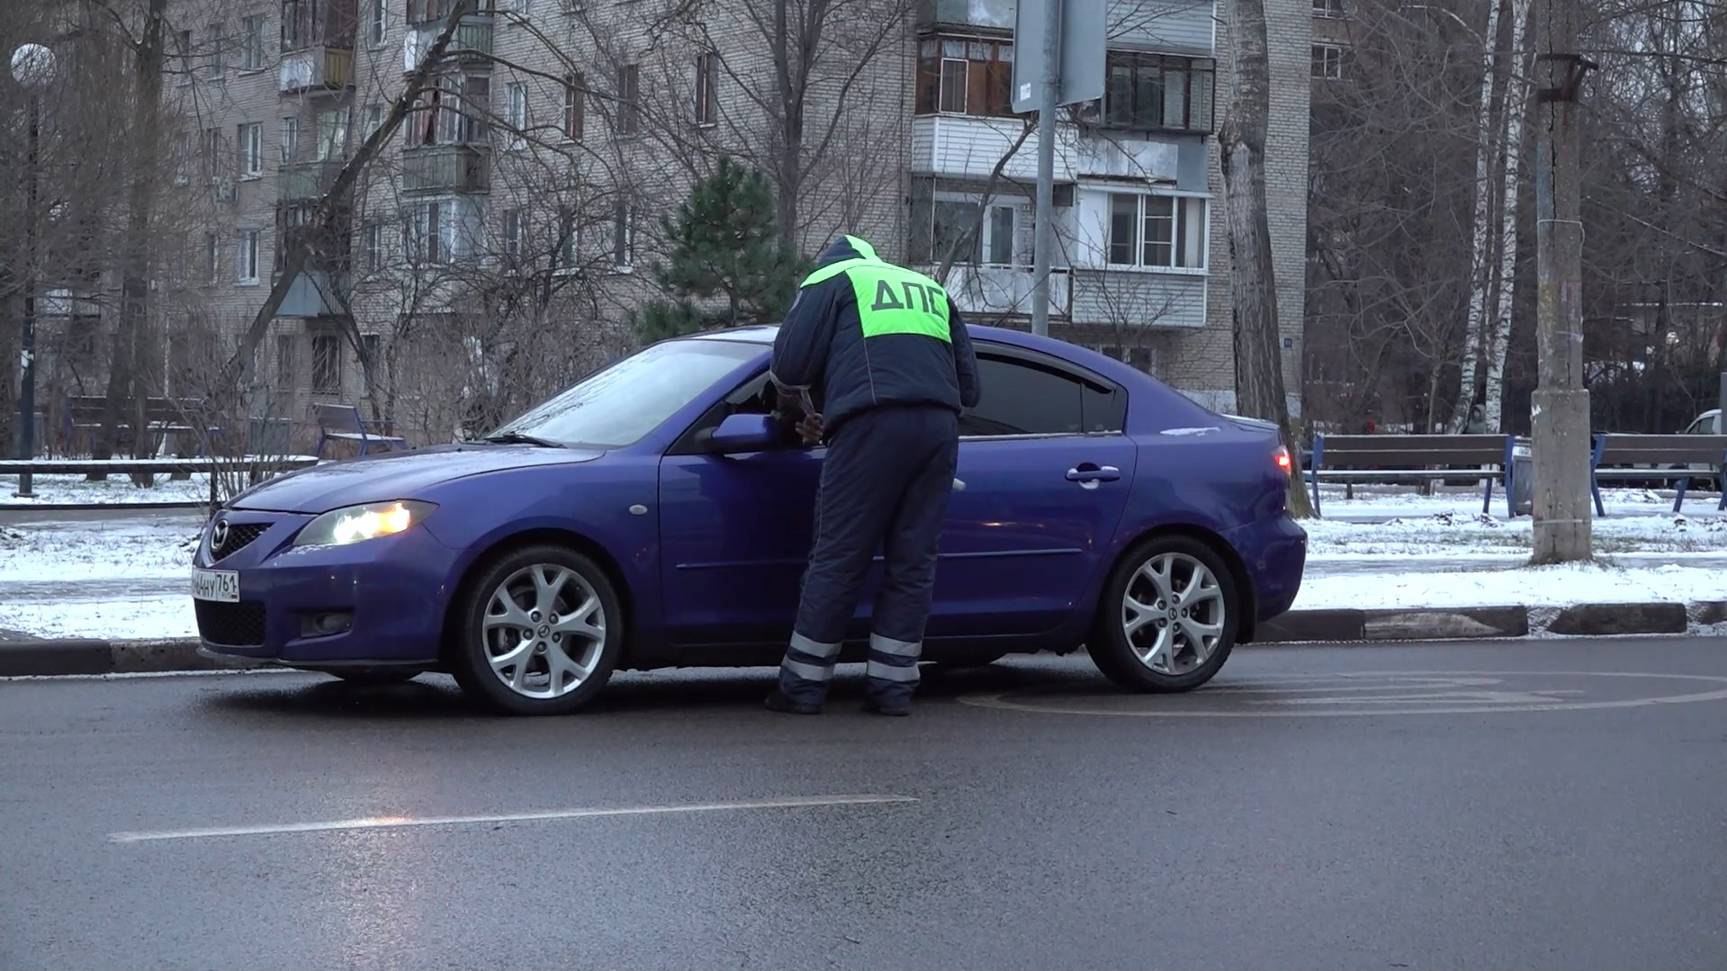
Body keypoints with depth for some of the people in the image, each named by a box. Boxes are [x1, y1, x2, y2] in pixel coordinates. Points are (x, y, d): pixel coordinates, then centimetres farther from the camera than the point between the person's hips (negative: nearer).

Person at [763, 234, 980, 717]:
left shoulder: (830, 281, 16)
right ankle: (893, 686, 9)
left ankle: (802, 685, 4)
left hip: (873, 424, -5)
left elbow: (790, 366, 5)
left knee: (838, 559, -1)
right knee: (912, 562, 9)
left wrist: (815, 397, 25)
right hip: (940, 430, 5)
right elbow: (968, 383, 26)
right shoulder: (932, 290, 32)